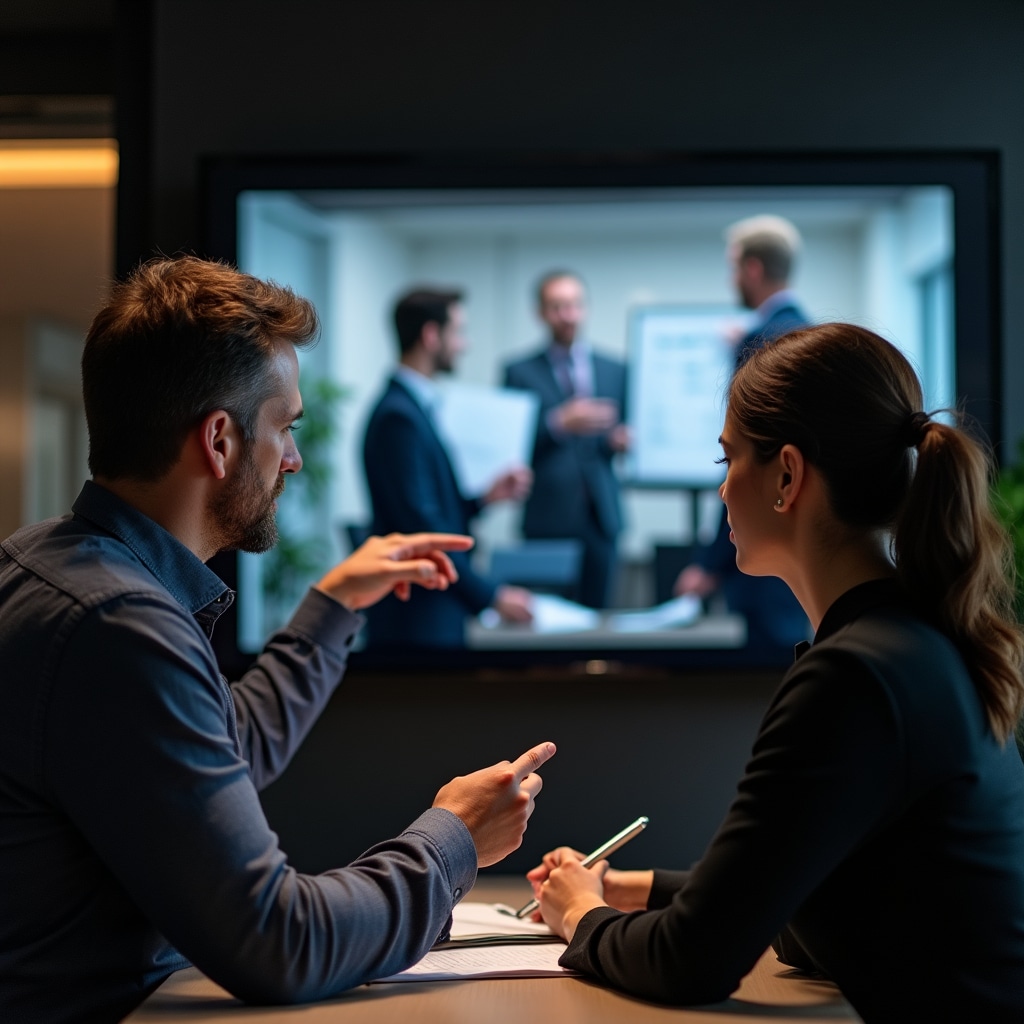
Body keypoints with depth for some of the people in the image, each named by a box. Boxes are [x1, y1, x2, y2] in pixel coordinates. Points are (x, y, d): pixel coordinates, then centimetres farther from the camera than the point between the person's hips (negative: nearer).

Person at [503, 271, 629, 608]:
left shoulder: (615, 370, 13)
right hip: (546, 520, -2)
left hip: (601, 518, 3)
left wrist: (622, 441, -7)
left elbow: (624, 429, 16)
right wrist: (559, 424, -19)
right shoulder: (520, 372, 4)